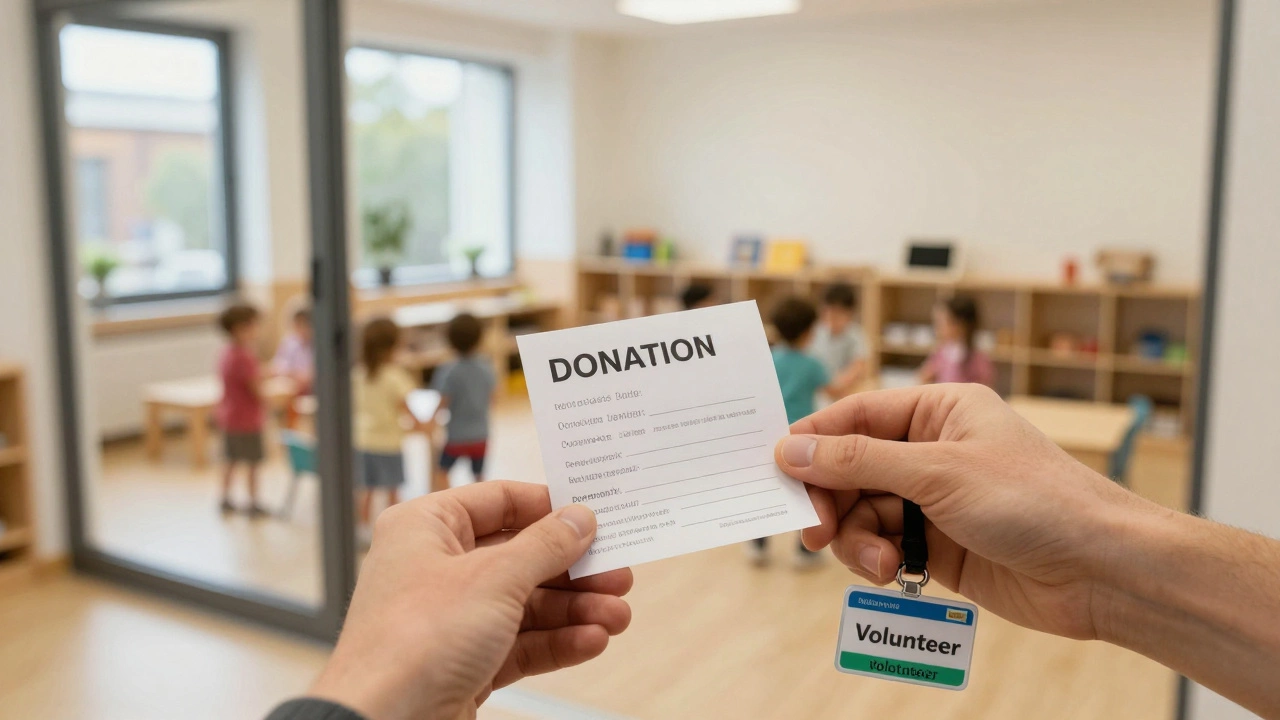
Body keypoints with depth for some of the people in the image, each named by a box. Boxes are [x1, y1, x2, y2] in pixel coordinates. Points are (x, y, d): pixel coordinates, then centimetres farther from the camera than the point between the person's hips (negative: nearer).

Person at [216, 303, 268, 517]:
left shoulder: (226, 353, 4)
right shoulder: (244, 357, -25)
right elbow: (257, 389, -23)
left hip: (229, 416, 9)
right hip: (247, 419, -9)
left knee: (230, 459, 19)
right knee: (252, 463, 4)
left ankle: (225, 499, 29)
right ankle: (253, 503, 13)